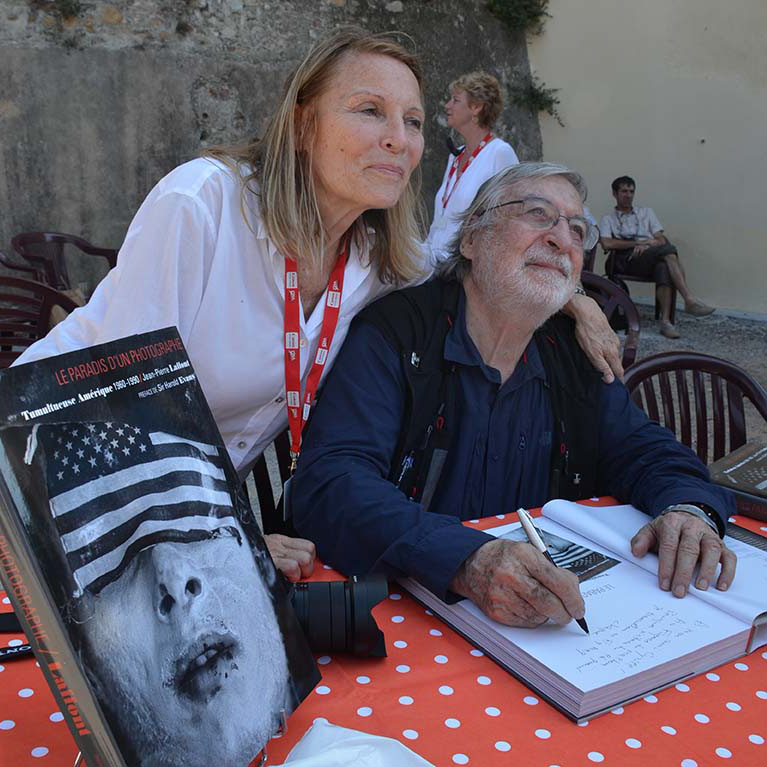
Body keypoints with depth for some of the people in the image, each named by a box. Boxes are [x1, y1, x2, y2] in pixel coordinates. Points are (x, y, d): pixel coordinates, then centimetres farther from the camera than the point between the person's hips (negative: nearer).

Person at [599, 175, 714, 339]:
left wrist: (648, 245, -8)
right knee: (668, 250, -32)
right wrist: (638, 242, -6)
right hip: (626, 261, -3)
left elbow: (662, 239, 15)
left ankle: (665, 321, -46)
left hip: (650, 259, 3)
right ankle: (690, 300, -42)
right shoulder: (608, 219, 19)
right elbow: (607, 244, -3)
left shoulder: (647, 212, 28)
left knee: (663, 268, -37)